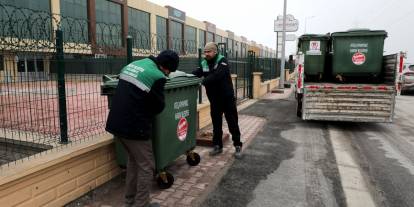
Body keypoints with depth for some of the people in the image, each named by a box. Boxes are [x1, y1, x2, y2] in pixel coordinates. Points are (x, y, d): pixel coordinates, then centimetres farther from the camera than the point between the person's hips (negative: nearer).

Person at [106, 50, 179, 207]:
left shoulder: (133, 65, 12)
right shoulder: (157, 76, -15)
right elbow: (158, 107, -8)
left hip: (117, 123, 9)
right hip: (134, 127, -9)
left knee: (133, 160, 24)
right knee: (146, 166, 7)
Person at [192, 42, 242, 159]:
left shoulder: (222, 61, -13)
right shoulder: (204, 64, 5)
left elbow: (217, 75, -30)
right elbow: (195, 74, -8)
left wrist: (203, 81, -39)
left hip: (227, 98, -5)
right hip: (214, 100, 5)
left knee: (232, 123, 3)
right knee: (216, 124, 12)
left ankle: (238, 146, 16)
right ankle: (217, 146, 25)